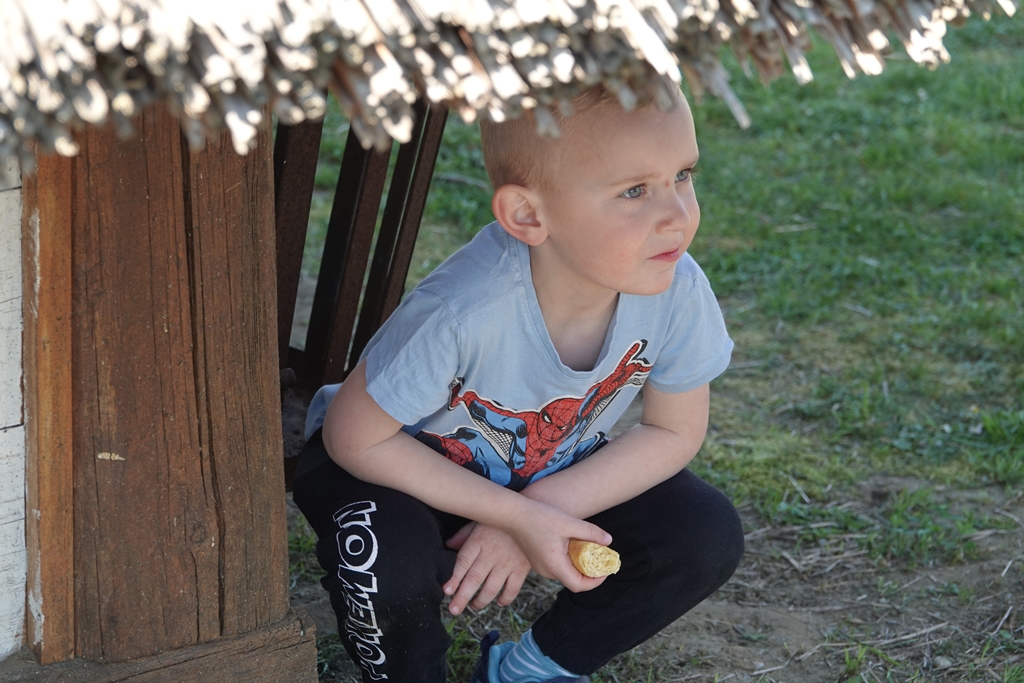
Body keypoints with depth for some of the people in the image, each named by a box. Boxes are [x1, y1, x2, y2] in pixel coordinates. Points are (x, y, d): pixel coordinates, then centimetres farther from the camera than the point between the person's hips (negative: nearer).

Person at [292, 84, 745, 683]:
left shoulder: (678, 291, -26)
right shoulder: (464, 313, -39)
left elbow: (675, 433, -10)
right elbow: (353, 436, -26)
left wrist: (543, 511, -22)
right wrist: (517, 515, -27)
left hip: (554, 475, 4)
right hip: (414, 467, -4)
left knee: (708, 537, -15)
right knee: (388, 558, -35)